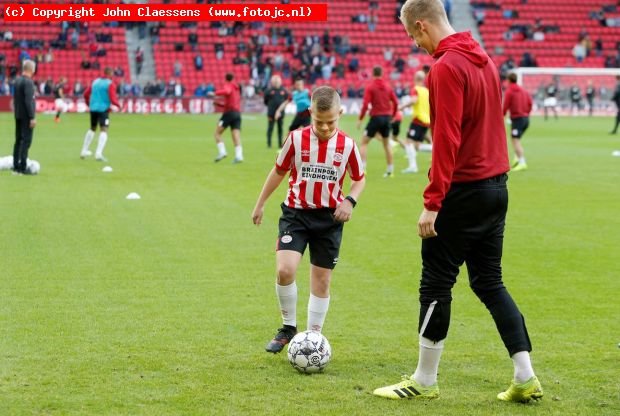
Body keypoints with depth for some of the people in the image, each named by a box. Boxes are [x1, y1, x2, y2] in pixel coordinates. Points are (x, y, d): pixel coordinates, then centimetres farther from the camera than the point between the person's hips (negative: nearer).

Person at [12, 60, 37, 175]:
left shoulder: (17, 81, 10)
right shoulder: (28, 82, -16)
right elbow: (28, 101, -21)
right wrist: (32, 117, -20)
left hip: (18, 116, 9)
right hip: (26, 116, -9)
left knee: (18, 140, 12)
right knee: (26, 141, -7)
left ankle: (16, 167, 14)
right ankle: (23, 168, -9)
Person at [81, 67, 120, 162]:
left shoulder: (95, 81, 11)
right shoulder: (110, 84, -8)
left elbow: (86, 94, 12)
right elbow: (113, 99, -15)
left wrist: (89, 104, 29)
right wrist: (118, 105, 5)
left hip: (93, 108, 6)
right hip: (103, 109, -6)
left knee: (92, 129, 23)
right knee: (104, 131, -8)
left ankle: (84, 151, 28)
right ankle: (98, 154, -23)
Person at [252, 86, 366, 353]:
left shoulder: (347, 145, -4)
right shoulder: (296, 139, -6)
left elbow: (359, 179, 11)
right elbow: (279, 171, 9)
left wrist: (350, 201, -9)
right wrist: (260, 205, 14)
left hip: (329, 219, 1)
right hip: (296, 213, -1)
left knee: (321, 281, 5)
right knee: (284, 271, -18)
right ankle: (288, 328, 3)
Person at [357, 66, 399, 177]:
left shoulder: (370, 87, -6)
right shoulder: (388, 87, 7)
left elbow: (365, 104, -13)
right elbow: (395, 102, 7)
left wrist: (360, 119, -7)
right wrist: (392, 116, 20)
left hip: (376, 117, -4)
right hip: (387, 117, 4)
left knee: (364, 142, 5)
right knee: (387, 144, 17)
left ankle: (362, 168, -6)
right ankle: (390, 170, 15)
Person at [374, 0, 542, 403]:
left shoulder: (446, 67, -16)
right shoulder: (484, 59, 11)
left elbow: (447, 140, -21)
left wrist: (432, 203, -19)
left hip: (464, 190, -9)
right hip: (497, 187, 9)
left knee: (436, 285, 2)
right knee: (490, 282, 14)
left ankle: (424, 382, 12)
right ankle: (526, 380, 11)